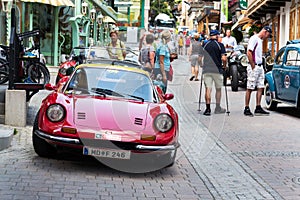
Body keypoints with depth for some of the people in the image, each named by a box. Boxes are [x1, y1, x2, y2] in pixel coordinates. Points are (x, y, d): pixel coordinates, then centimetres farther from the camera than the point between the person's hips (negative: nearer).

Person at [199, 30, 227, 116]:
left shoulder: (204, 45, 5)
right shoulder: (220, 45, -4)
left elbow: (200, 58, 5)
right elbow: (223, 58, -11)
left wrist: (201, 65, 21)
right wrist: (224, 66, 6)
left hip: (206, 69, 2)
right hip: (217, 70, -2)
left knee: (208, 89, 0)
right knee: (218, 89, 13)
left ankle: (208, 108, -9)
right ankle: (218, 108, 20)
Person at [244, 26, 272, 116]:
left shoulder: (260, 40, 17)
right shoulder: (254, 39, -11)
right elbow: (249, 53, -18)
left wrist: (261, 65, 11)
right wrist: (253, 66, -17)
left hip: (260, 67, 9)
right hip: (254, 67, -9)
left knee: (260, 87, 7)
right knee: (250, 88, -3)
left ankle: (258, 108, 10)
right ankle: (246, 109, 1)